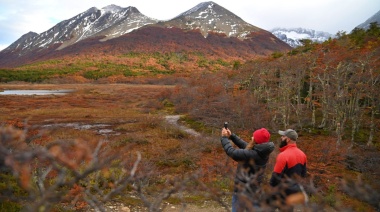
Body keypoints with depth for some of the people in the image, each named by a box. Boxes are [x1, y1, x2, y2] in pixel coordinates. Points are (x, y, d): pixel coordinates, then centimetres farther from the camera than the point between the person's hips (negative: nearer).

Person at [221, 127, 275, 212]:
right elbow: (245, 146, 11)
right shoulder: (261, 152, -2)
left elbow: (232, 152, -21)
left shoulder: (252, 154, -28)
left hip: (242, 190, -8)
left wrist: (224, 138, -7)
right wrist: (231, 136, 9)